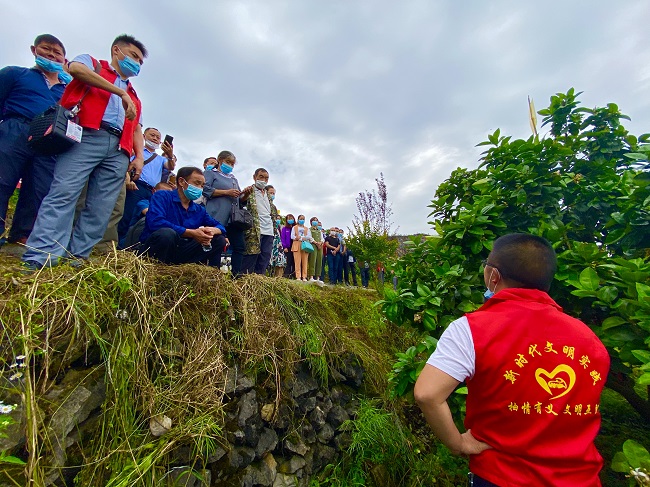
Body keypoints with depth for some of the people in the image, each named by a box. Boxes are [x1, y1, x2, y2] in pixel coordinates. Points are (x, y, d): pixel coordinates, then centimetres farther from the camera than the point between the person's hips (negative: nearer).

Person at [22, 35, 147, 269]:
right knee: (63, 194, -17)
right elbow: (76, 68, -2)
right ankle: (39, 258, -21)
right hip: (87, 137, -4)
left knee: (100, 209, -6)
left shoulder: (134, 96, 33)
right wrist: (121, 92, -5)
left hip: (119, 151, 4)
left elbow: (137, 128, 22)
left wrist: (139, 156, 4)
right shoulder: (92, 63, 22)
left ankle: (77, 258, -5)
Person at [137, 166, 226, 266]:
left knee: (219, 240, -3)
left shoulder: (199, 210, 12)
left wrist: (211, 231, -15)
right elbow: (156, 223, -24)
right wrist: (192, 233, -24)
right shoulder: (161, 197, -6)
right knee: (167, 233, -38)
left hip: (180, 254, 6)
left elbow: (221, 227, 12)